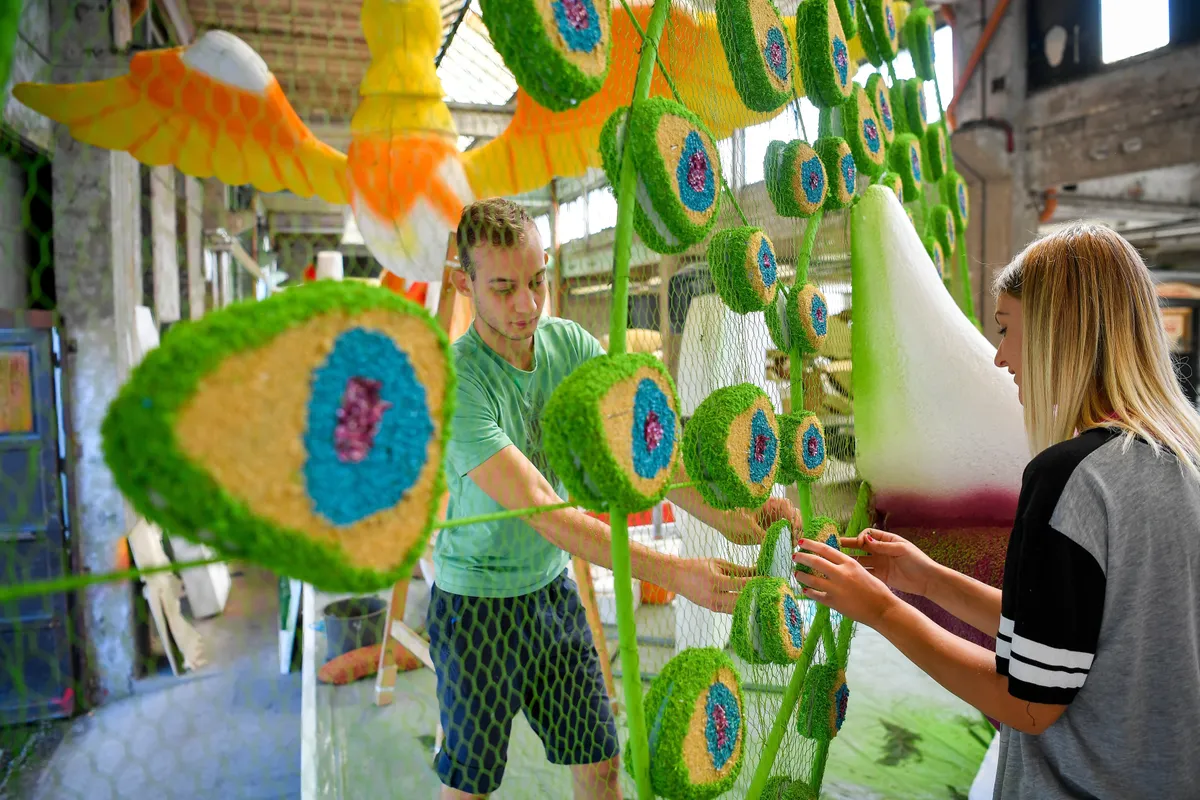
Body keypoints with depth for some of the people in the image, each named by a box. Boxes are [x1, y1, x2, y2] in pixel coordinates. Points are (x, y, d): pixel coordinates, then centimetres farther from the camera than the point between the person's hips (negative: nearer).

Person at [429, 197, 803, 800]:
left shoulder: (570, 344, -6)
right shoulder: (454, 381, -25)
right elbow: (541, 510, -31)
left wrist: (728, 516, -28)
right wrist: (672, 572, -37)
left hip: (552, 586, 5)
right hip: (476, 600, -5)